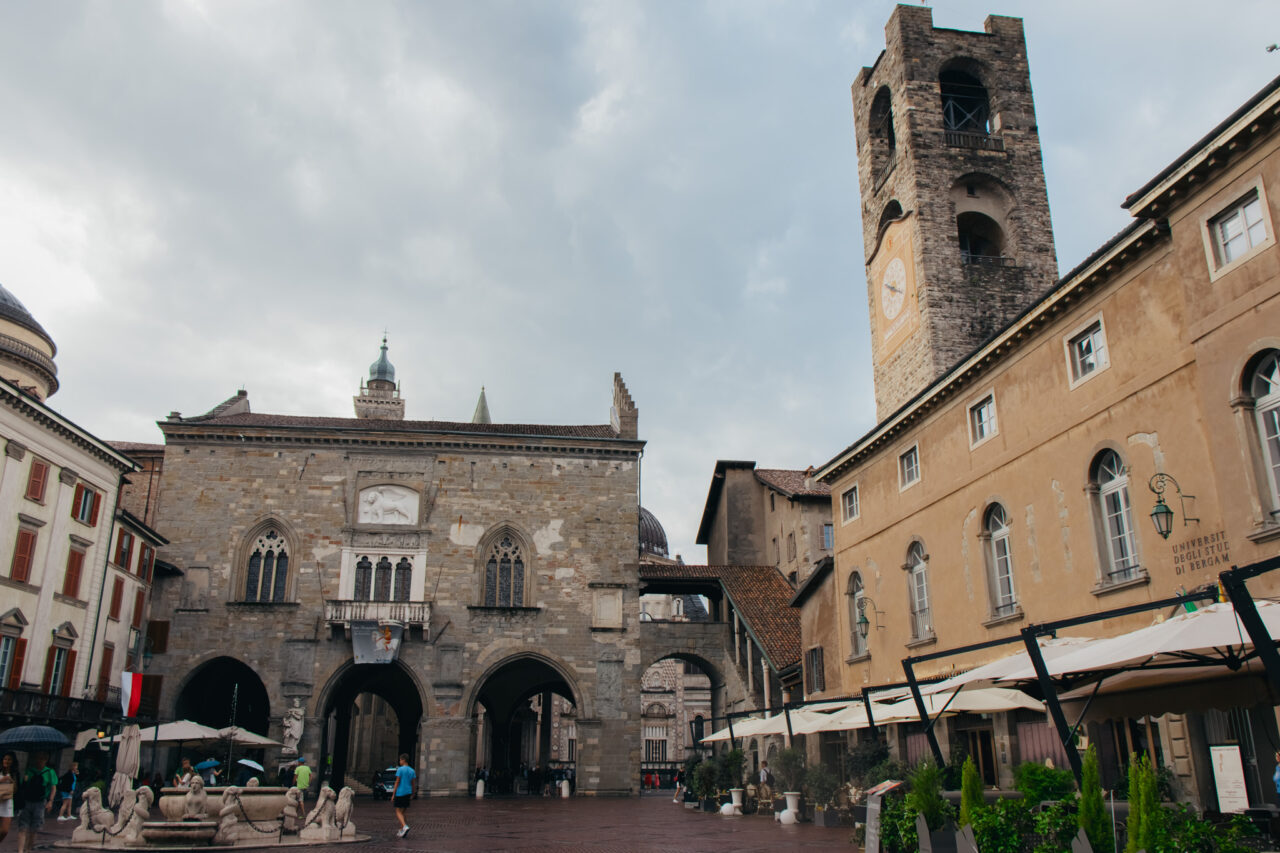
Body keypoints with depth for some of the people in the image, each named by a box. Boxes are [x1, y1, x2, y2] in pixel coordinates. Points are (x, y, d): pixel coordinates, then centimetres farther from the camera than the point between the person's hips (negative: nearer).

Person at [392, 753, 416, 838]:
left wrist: (393, 795, -6)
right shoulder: (412, 771, 8)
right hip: (408, 793, 6)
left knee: (398, 812, -2)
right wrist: (413, 795, 19)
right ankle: (401, 830, 15)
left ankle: (405, 826, -22)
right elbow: (414, 784, 9)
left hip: (400, 793, -6)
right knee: (402, 812, 15)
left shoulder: (400, 769, -9)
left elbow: (397, 782, -10)